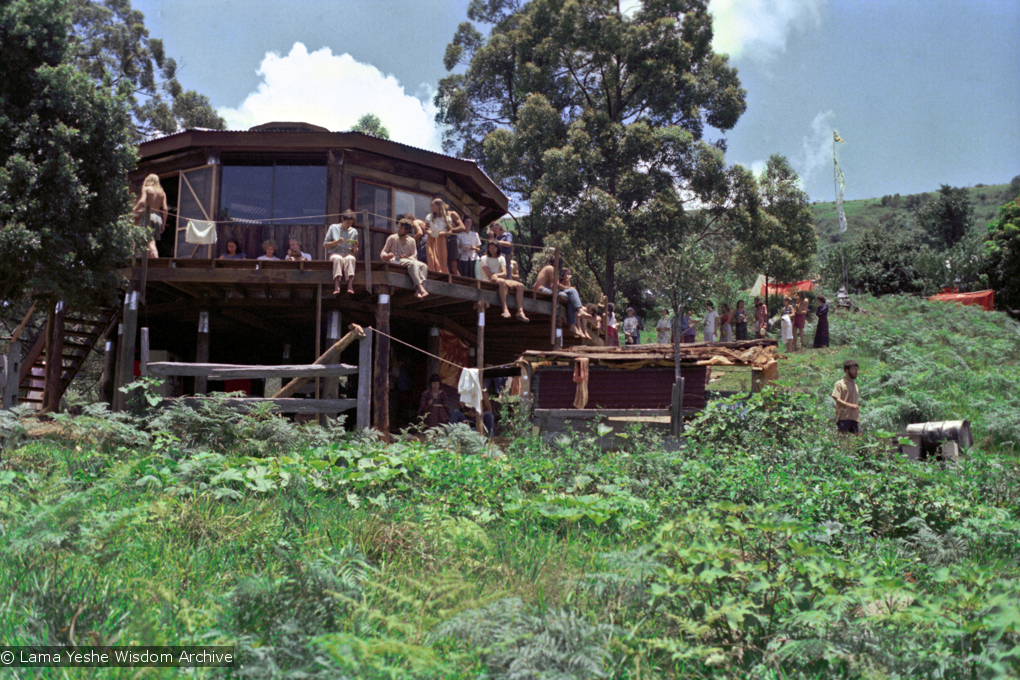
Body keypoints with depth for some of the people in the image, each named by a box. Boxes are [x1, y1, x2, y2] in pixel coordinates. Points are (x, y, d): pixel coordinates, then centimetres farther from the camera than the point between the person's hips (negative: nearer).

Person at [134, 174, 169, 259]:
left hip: (148, 216, -5)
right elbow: (165, 209, 7)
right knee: (152, 243, 10)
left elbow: (142, 201, -13)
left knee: (150, 242, -12)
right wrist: (164, 223, 11)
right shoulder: (162, 192, 14)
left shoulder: (146, 189, 3)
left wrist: (134, 210, 0)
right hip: (158, 218, 5)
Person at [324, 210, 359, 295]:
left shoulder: (354, 232, 18)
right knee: (338, 258, -39)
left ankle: (350, 285, -54)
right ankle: (337, 286, -54)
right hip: (335, 254, -1)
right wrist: (336, 242, -9)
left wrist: (355, 247, -7)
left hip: (348, 254, 1)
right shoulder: (333, 228, 12)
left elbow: (354, 252, 16)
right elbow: (325, 245, 7)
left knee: (351, 258, -36)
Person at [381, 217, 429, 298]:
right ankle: (421, 288, -47)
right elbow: (382, 253, 6)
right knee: (412, 263, -35)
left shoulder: (411, 241, 16)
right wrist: (387, 256, -19)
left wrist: (407, 257, -13)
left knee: (423, 266, -25)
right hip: (394, 261, -4)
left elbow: (414, 256, 11)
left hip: (407, 260, 4)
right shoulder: (392, 238, 8)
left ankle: (418, 291, -43)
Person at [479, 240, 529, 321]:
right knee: (502, 282, -40)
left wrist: (496, 275, -18)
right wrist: (501, 275, -11)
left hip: (501, 279, 6)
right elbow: (489, 274, -8)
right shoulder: (484, 259, 4)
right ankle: (505, 309, -51)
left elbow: (505, 274, 0)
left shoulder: (501, 258, 17)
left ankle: (520, 312, -29)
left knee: (520, 285, -15)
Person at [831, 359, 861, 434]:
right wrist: (849, 405, -21)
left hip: (855, 418, 6)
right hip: (843, 417, -6)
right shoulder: (840, 384, 3)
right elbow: (836, 399, -9)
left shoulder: (855, 385, 24)